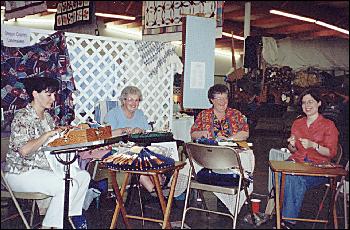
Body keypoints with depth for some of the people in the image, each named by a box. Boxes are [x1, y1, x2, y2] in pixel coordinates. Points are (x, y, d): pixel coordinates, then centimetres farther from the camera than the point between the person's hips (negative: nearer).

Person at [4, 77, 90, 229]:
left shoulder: (47, 116, 11)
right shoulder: (22, 117, -16)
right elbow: (24, 150, -28)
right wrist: (49, 134, -24)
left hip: (45, 168, 9)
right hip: (22, 173, -9)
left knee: (83, 176, 0)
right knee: (69, 185, -24)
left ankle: (74, 215, 14)